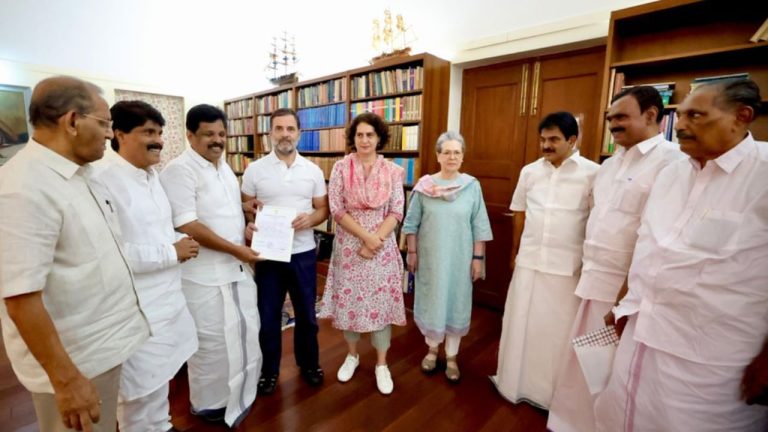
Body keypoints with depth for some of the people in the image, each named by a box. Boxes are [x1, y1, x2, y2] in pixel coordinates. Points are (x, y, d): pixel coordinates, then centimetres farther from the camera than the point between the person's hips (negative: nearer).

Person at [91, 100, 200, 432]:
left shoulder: (152, 176, 8)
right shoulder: (104, 182, -20)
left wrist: (180, 244, -1)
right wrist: (171, 253, -19)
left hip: (168, 296, 8)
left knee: (159, 377, 26)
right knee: (141, 389, 11)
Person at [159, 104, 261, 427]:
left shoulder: (224, 167, 10)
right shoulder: (180, 170, -16)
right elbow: (187, 225, -23)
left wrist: (247, 231, 4)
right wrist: (235, 249, -21)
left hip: (237, 266, 9)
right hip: (205, 273, -8)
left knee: (245, 331, 21)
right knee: (212, 341, 8)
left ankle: (239, 392, 45)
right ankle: (209, 403, 34)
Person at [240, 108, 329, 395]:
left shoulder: (313, 170, 1)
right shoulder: (254, 170, -2)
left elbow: (323, 208, 5)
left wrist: (310, 219, -17)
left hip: (303, 253, 1)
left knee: (306, 313, 15)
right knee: (268, 316, 13)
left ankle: (309, 363, 38)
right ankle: (269, 370, 35)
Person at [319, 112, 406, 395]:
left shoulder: (392, 171, 0)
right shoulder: (341, 168, -2)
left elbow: (396, 212, -3)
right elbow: (336, 209, -8)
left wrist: (376, 240, -14)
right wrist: (366, 236, -16)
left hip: (383, 247, 0)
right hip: (349, 246, 0)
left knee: (382, 302, 7)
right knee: (348, 300, 12)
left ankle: (381, 364, 27)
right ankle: (352, 355, 37)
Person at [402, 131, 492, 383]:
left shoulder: (472, 186, -4)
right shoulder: (424, 185, -4)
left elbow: (479, 226, -1)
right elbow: (411, 222, 1)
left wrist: (478, 257, -3)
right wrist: (412, 252, -1)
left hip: (460, 258, 0)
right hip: (429, 257, 0)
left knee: (456, 304, 10)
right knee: (431, 302, 12)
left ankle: (451, 356, 29)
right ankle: (432, 348, 35)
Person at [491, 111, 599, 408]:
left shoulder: (592, 173, -7)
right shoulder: (529, 171, 5)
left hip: (568, 267, -3)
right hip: (528, 262, 4)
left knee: (557, 330, 10)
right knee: (520, 323, 14)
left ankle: (553, 393, 31)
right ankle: (517, 383, 34)